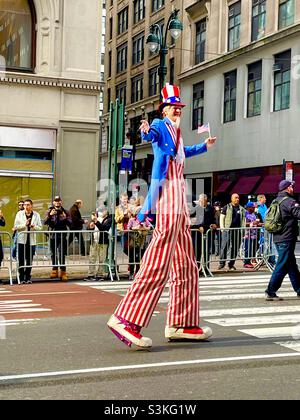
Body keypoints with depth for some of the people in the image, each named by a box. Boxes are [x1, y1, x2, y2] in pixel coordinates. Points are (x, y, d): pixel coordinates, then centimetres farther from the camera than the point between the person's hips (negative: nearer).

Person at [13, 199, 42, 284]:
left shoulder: (36, 215, 5)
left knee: (29, 261, 6)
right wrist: (25, 224, -15)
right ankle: (21, 278, 3)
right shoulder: (19, 214, 3)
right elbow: (16, 226, -1)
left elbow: (40, 227, 5)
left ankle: (28, 278, 14)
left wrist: (34, 226, -16)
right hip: (22, 240, -1)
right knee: (21, 261, -2)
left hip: (31, 240, 1)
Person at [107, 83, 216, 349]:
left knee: (185, 265, 11)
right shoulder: (160, 126, -2)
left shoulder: (176, 131, 22)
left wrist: (204, 146, 52)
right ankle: (125, 319, -18)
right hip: (168, 191, -10)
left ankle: (181, 325, 17)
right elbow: (151, 135, -26)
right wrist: (146, 132, -48)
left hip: (179, 200, 10)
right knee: (158, 263, -17)